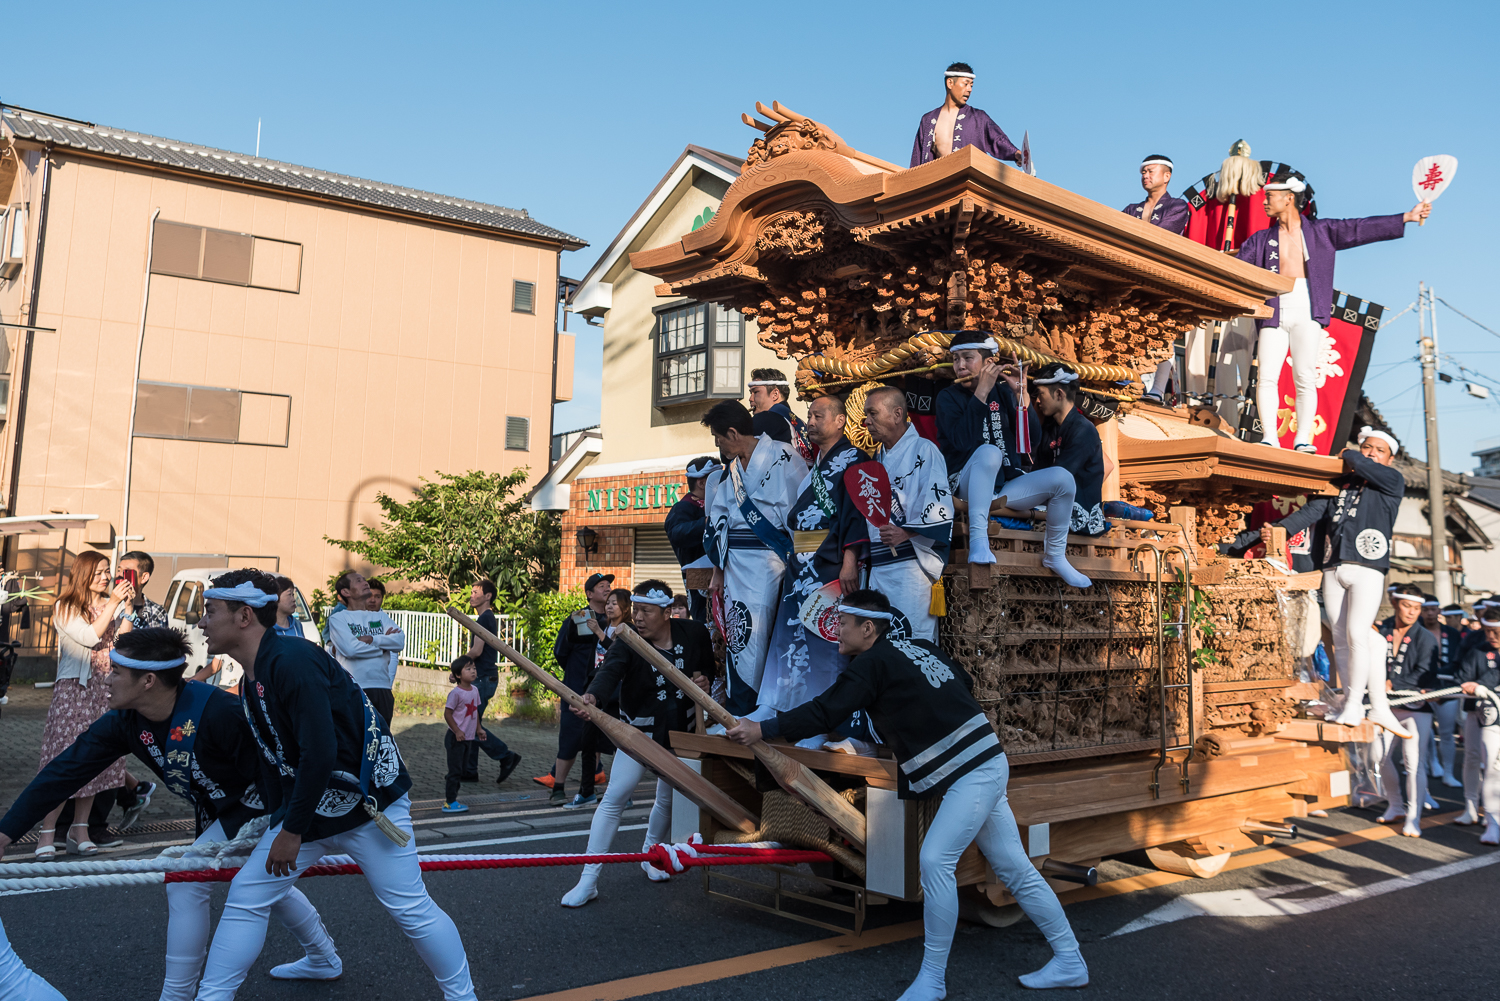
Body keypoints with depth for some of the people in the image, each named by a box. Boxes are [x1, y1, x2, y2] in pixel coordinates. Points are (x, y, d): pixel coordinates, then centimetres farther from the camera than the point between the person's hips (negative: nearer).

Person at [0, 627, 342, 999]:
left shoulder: (216, 710, -35)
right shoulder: (124, 722, -12)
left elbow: (269, 767, -29)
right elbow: (67, 770, -10)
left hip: (261, 802, -9)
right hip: (217, 810, 9)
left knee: (186, 884, -11)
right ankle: (323, 959, 44)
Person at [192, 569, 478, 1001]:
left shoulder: (292, 661, -22)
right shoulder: (254, 678, 8)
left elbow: (320, 754, -27)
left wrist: (292, 832, -19)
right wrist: (276, 821, 19)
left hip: (368, 801, -9)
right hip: (306, 808, 9)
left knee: (411, 908, -3)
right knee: (245, 896, 7)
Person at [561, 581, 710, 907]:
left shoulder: (694, 634, -9)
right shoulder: (628, 642, -16)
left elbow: (709, 666, 10)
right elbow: (610, 671, -36)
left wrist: (705, 679, -14)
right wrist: (592, 696, -57)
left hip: (680, 730, 3)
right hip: (639, 729, -2)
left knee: (668, 797, 13)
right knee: (615, 795, -14)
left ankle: (650, 855, 42)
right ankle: (588, 879, -8)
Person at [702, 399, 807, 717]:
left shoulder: (781, 456, -7)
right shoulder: (729, 470, 16)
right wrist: (718, 570, 18)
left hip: (770, 558, -6)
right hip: (736, 562, 7)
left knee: (755, 635, -7)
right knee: (738, 633, 3)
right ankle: (738, 712, 9)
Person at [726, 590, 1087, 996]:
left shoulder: (873, 662, -12)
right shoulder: (919, 647, 12)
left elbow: (826, 711, -16)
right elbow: (965, 684, 19)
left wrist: (762, 729, -12)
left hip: (972, 773, -10)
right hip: (982, 766, 10)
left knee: (935, 860, -13)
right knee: (1014, 868, 12)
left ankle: (931, 980, -6)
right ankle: (1068, 962, 20)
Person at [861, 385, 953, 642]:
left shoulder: (923, 451, -5)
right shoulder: (879, 459, 20)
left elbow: (938, 508, -15)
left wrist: (905, 533, -26)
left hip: (911, 563, -8)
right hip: (879, 566, 8)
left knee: (913, 638, -9)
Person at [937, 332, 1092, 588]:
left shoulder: (1003, 391, 5)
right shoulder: (949, 396, -3)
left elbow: (1031, 439, -5)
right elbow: (961, 441, -23)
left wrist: (1020, 394, -14)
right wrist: (981, 392, -24)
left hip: (1005, 485, 4)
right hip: (966, 486, -4)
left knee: (1062, 478, -16)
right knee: (989, 452, -34)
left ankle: (1055, 556, 3)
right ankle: (978, 539, -37)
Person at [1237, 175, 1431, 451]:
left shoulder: (1321, 231, 12)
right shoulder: (1261, 240, 15)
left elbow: (1361, 229, 9)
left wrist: (1406, 218, 5)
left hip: (1307, 314, -1)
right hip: (1274, 313, 1)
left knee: (1305, 379, -8)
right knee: (1267, 377, -10)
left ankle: (1302, 439, -9)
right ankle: (1270, 438, -9)